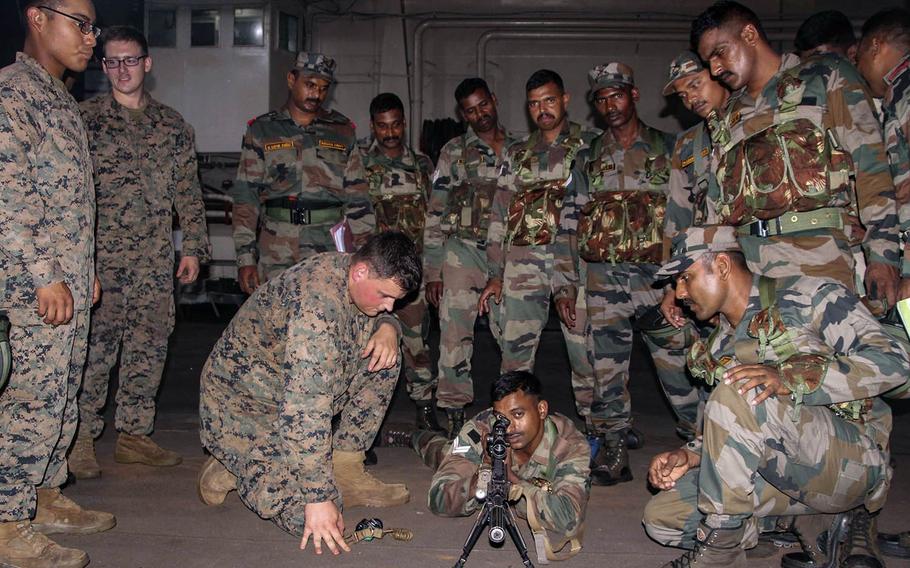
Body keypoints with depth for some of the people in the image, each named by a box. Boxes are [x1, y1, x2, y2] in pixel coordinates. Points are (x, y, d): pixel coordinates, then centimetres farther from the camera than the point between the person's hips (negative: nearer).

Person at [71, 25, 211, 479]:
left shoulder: (172, 125, 14)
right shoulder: (85, 118, 4)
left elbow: (188, 191, 16)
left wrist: (194, 245, 10)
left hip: (156, 258, 4)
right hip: (101, 255, -4)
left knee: (150, 347, 5)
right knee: (96, 347, -8)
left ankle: (134, 434, 16)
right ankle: (80, 440, 2)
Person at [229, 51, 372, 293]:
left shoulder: (343, 131, 11)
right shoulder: (262, 131, 9)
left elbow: (358, 198, 11)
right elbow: (245, 197, 5)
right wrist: (245, 257, -2)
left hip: (332, 254, 0)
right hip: (276, 255, 0)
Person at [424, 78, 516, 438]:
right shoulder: (455, 152, 4)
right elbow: (435, 215, 1)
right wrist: (432, 271, -5)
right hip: (463, 251, -2)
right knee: (456, 334, -5)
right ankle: (454, 414, 4)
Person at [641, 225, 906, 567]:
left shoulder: (807, 296, -4)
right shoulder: (720, 347, 17)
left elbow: (892, 361, -15)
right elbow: (737, 435, 19)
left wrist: (791, 379, -27)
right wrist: (690, 456, -2)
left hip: (853, 459, -8)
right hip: (782, 472, 8)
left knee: (740, 394, -30)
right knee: (661, 516, -6)